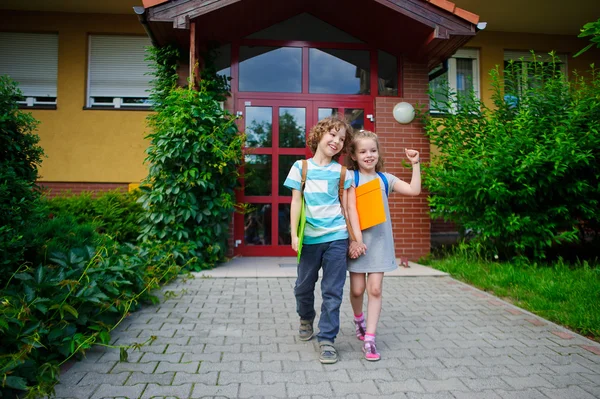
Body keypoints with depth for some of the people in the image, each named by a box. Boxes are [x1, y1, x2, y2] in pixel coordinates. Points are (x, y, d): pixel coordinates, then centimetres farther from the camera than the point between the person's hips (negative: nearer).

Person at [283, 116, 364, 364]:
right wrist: (294, 234, -3)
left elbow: (346, 206, 7)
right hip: (309, 237, 1)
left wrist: (356, 236, 4)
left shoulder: (341, 172, 5)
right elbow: (296, 202, 2)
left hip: (336, 237, 0)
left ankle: (327, 339, 13)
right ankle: (306, 319, 43)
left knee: (332, 292, 1)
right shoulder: (301, 167, 4)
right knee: (303, 286, 15)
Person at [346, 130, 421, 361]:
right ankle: (358, 318, 38)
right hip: (358, 238, -2)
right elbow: (351, 209, -10)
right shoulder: (351, 177, -3)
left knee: (375, 289, -1)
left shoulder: (385, 179, 8)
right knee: (357, 288, 6)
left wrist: (415, 164, -1)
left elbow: (414, 190, 0)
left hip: (379, 240, 2)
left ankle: (369, 339, 6)